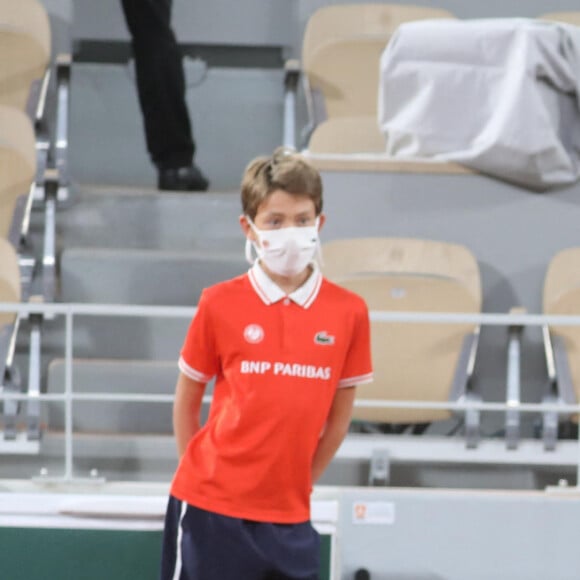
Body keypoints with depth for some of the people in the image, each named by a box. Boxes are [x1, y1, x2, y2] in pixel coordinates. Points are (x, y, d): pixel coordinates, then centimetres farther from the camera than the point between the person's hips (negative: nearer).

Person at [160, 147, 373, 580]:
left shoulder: (348, 312, -1)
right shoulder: (220, 305, -5)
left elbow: (339, 415, 8)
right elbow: (187, 400, 6)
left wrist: (300, 483, 8)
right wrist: (202, 476, 5)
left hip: (290, 516, 2)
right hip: (211, 508, -2)